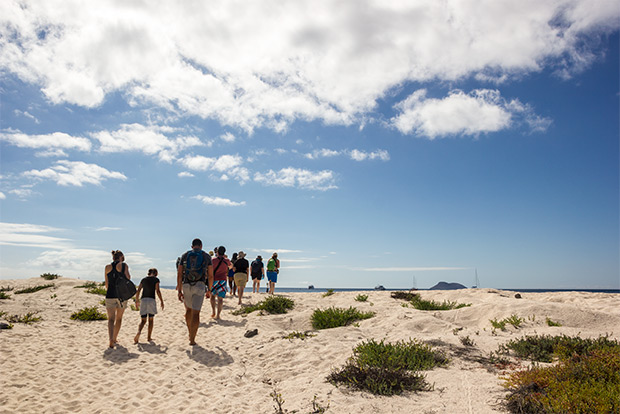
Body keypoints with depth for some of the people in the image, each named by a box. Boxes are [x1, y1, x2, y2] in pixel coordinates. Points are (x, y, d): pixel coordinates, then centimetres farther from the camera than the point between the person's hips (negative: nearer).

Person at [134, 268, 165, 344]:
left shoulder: (143, 279, 16)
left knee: (143, 320, 6)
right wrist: (161, 301, -3)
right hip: (151, 300, -3)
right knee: (150, 320, 11)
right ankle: (149, 337, 13)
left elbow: (138, 291, 13)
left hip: (143, 300, 3)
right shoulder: (156, 279, 2)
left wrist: (137, 300, 24)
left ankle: (139, 332, -22)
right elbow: (157, 291, -7)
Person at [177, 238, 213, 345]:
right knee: (196, 313, -2)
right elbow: (210, 275, 5)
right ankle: (192, 339, -6)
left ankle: (190, 333, 30)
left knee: (188, 309, 23)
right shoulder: (206, 256, 7)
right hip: (200, 285, -2)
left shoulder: (185, 255, 10)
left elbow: (179, 274, 5)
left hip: (186, 285, 2)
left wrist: (179, 291, 7)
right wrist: (209, 290, 15)